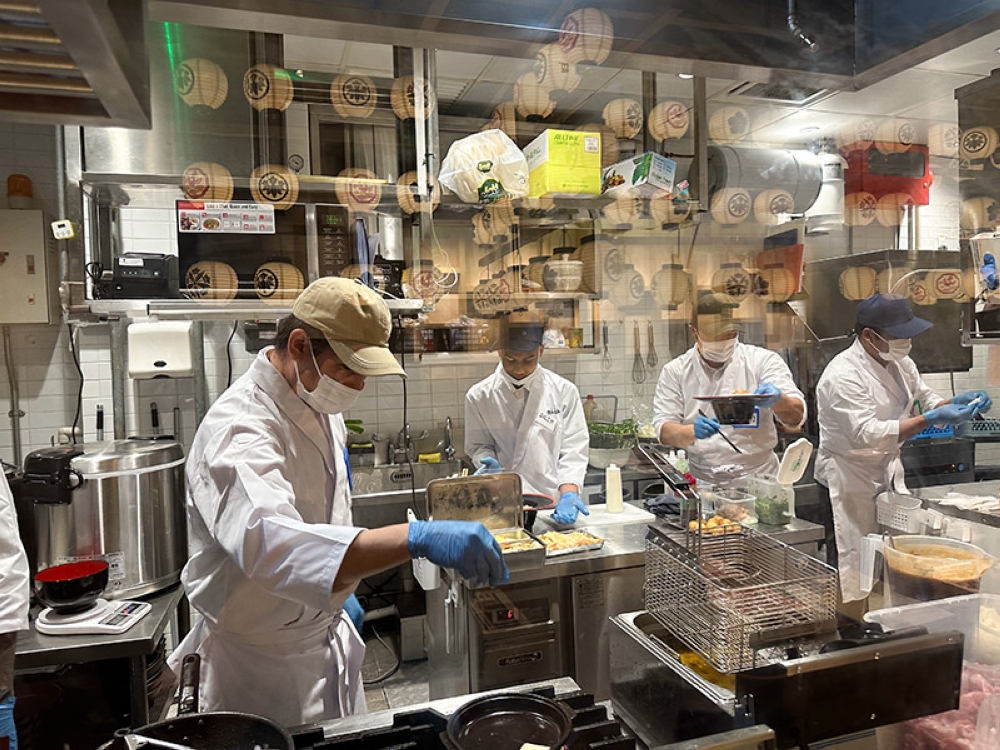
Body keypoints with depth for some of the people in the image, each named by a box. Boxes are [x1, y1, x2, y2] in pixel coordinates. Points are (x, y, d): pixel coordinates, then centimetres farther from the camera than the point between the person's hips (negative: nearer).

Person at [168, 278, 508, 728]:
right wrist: (417, 538, -56)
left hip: (330, 644, 8)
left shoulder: (321, 407, 0)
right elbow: (270, 541, -48)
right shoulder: (239, 428, -29)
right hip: (262, 662, -8)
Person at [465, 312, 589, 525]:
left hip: (552, 503, 0)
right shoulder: (479, 396, 3)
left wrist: (568, 494, -11)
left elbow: (573, 450, 2)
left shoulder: (564, 391, 2)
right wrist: (491, 464, -9)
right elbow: (478, 446, 12)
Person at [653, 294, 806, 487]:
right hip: (701, 483, 1)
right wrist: (692, 432, -22)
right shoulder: (675, 371, 5)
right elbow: (664, 430, -1)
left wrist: (777, 400, -25)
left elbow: (797, 417, -3)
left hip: (757, 480, -1)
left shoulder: (763, 361, 3)